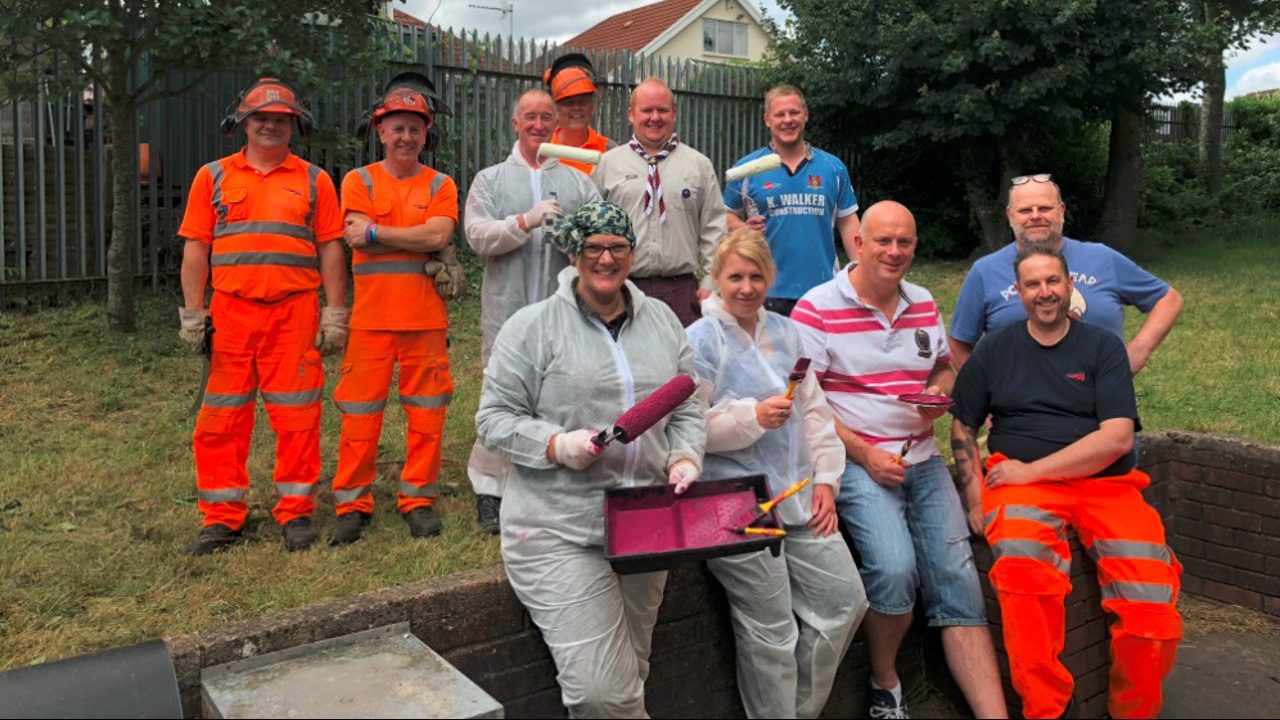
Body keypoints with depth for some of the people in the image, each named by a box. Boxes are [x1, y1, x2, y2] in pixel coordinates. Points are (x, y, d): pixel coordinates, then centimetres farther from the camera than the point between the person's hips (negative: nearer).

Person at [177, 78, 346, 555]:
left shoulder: (314, 181, 10)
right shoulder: (213, 177, 12)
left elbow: (329, 249, 7)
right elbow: (195, 248, 9)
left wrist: (335, 312, 0)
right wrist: (192, 313, 1)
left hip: (295, 314, -1)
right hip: (230, 314, 1)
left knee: (296, 417, 1)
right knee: (221, 418, 4)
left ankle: (296, 513, 13)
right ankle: (223, 517, 15)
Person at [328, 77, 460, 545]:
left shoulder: (440, 186, 9)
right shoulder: (359, 181, 8)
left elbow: (439, 235, -9)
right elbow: (358, 238, -8)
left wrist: (376, 231, -9)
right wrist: (418, 238, -9)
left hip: (426, 318, 1)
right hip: (371, 316, -1)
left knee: (426, 413, 4)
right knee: (360, 413, 1)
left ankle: (418, 499, 18)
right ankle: (353, 503, 14)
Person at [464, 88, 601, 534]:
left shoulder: (577, 180, 15)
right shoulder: (491, 179, 11)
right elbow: (478, 236, -3)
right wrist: (527, 220, -15)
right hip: (508, 309, -1)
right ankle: (490, 488, 14)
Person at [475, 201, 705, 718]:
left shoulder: (662, 321, 10)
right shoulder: (532, 327, -5)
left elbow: (687, 409, 13)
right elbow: (494, 418, -5)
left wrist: (685, 460, -5)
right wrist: (556, 445, -20)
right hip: (557, 531, -5)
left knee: (630, 676, 17)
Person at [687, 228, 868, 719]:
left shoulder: (784, 333, 14)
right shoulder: (701, 339, -5)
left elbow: (815, 410, 13)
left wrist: (826, 480, 6)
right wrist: (754, 417, -19)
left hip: (798, 497, 7)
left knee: (845, 600, 7)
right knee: (773, 633, -3)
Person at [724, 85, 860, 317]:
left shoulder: (833, 167, 7)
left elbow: (847, 221, 10)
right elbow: (727, 215, 10)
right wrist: (743, 229, -13)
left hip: (823, 289, 2)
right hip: (767, 291, -1)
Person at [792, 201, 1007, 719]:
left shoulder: (925, 305, 13)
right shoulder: (817, 308, -7)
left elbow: (944, 368, 25)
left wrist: (941, 392, 1)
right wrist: (864, 454, -16)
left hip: (923, 460, 6)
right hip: (855, 461, -6)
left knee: (957, 578, -4)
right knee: (894, 566, -25)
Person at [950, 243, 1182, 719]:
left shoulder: (1103, 347, 9)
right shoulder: (995, 350, 14)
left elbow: (1117, 437, -3)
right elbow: (962, 427, 15)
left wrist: (1032, 470, -10)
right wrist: (975, 496, 0)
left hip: (1104, 482, 1)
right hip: (1021, 483, 0)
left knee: (1153, 606, -23)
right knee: (1022, 572, -36)